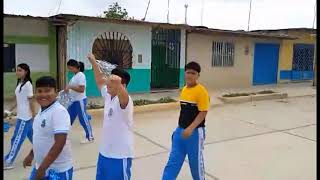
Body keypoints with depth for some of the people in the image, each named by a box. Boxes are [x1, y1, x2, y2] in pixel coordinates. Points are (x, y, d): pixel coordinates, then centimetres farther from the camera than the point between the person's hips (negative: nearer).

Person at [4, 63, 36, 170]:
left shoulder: (27, 84, -16)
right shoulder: (19, 83, 11)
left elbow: (31, 101, -16)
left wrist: (34, 116, -15)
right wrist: (10, 110, 22)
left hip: (25, 117, -9)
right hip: (21, 115, 9)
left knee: (17, 139, -1)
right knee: (31, 136, 17)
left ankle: (8, 162, 9)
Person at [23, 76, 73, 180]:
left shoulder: (59, 112, -21)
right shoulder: (42, 110, 4)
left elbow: (60, 143, -25)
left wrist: (42, 169, -23)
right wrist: (31, 154, 21)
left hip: (58, 170, -7)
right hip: (40, 166, 7)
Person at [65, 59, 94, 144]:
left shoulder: (80, 75, -16)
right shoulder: (75, 75, 12)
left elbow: (81, 89, -23)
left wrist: (70, 87, -20)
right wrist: (68, 89, 3)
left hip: (80, 101, -9)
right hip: (74, 101, 9)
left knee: (83, 119, -1)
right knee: (69, 117, 15)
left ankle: (90, 137, 11)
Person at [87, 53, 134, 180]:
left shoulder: (124, 100, -20)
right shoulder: (108, 96, 4)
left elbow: (122, 94, -43)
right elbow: (99, 80, 15)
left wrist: (117, 82, -53)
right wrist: (93, 62, 16)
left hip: (120, 156, -8)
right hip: (104, 152, 8)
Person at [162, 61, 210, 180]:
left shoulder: (201, 91, -16)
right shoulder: (184, 89, 7)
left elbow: (203, 113, -18)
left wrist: (190, 128, -26)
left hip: (195, 132, -6)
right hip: (180, 130, 6)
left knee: (195, 162, 12)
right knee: (173, 161, 8)